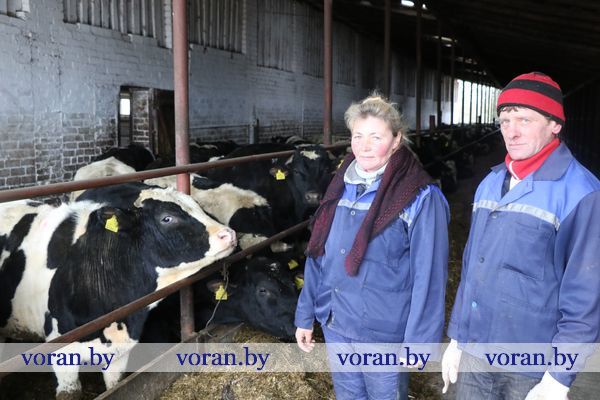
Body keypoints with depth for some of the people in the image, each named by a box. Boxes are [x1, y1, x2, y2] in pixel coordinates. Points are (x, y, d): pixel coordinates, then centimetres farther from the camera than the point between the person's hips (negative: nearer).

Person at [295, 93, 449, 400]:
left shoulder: (420, 198, -15)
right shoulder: (341, 185, 2)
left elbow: (428, 276, -15)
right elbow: (319, 254, 7)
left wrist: (418, 342, -15)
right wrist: (305, 315, 9)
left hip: (384, 334, -5)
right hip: (334, 325, 6)